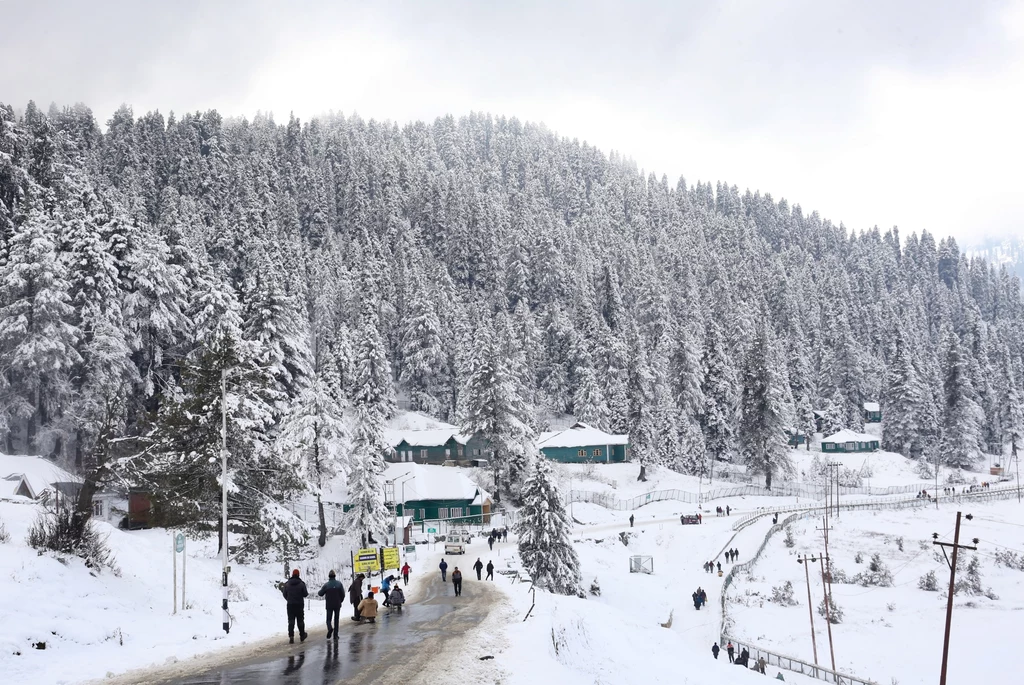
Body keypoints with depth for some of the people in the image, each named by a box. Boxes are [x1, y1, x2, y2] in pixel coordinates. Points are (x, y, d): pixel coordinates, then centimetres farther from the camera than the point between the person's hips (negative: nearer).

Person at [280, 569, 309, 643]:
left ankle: (291, 637, -8)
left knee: (291, 621, 4)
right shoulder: (301, 583, -8)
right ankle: (302, 636, 19)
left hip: (290, 605, 1)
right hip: (299, 605, -1)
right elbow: (305, 594, -8)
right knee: (300, 621, 12)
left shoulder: (287, 584, -2)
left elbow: (285, 594, 3)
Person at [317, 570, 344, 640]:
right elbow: (343, 594, -4)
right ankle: (335, 635, 11)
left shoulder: (326, 585, -11)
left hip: (329, 605, -2)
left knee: (329, 619, 9)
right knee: (336, 619, 12)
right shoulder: (339, 584, -6)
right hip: (337, 605, 2)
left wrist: (319, 592, 22)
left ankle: (330, 628, -22)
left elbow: (320, 594, -1)